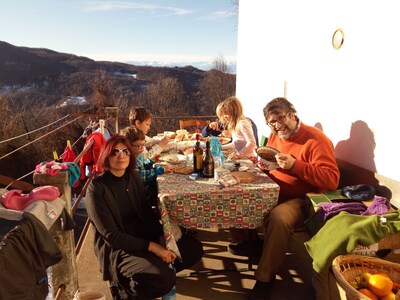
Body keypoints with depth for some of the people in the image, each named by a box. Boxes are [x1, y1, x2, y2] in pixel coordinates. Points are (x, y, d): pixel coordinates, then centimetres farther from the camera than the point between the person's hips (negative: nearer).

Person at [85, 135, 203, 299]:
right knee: (165, 278, -29)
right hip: (116, 249, -8)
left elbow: (147, 214, 6)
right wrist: (152, 247, -25)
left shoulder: (133, 177, 4)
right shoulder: (97, 188, -17)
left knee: (194, 248, 2)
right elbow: (111, 235, -20)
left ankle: (133, 278, 8)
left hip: (143, 236, 8)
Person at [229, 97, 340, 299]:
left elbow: (332, 179, -24)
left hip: (300, 200, -7)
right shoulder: (275, 136, 7)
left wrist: (295, 165, -30)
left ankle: (265, 277, -16)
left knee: (278, 218, -35)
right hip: (273, 193, 8)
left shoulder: (316, 139, -16)